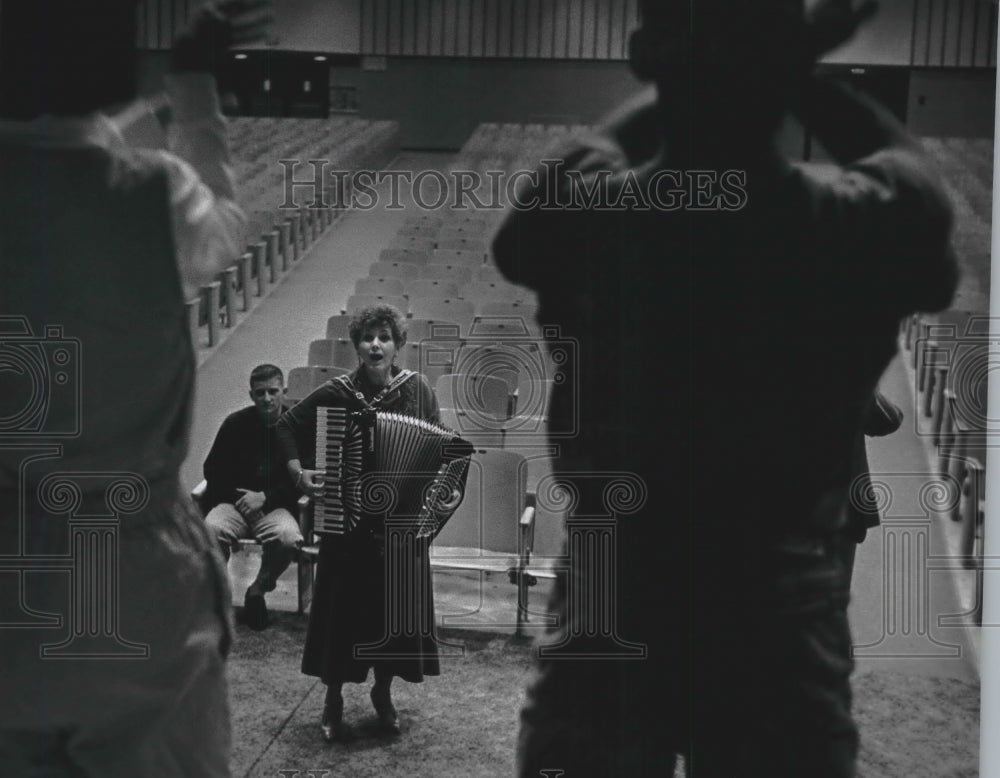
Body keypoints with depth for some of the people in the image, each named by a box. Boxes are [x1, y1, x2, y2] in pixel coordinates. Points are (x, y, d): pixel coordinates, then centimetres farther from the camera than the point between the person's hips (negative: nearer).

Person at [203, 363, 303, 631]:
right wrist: (239, 497, -7)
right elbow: (212, 470, 9)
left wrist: (265, 497, -11)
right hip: (235, 502, 1)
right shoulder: (235, 424, 4)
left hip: (276, 506, -1)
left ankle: (259, 590, -4)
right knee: (211, 530, -31)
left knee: (289, 538, -33)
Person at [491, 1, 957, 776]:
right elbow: (913, 168, 13)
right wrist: (797, 74, 18)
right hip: (780, 634, 0)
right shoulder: (859, 229, -12)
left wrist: (688, 82, 19)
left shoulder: (585, 213, -11)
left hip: (609, 620, 1)